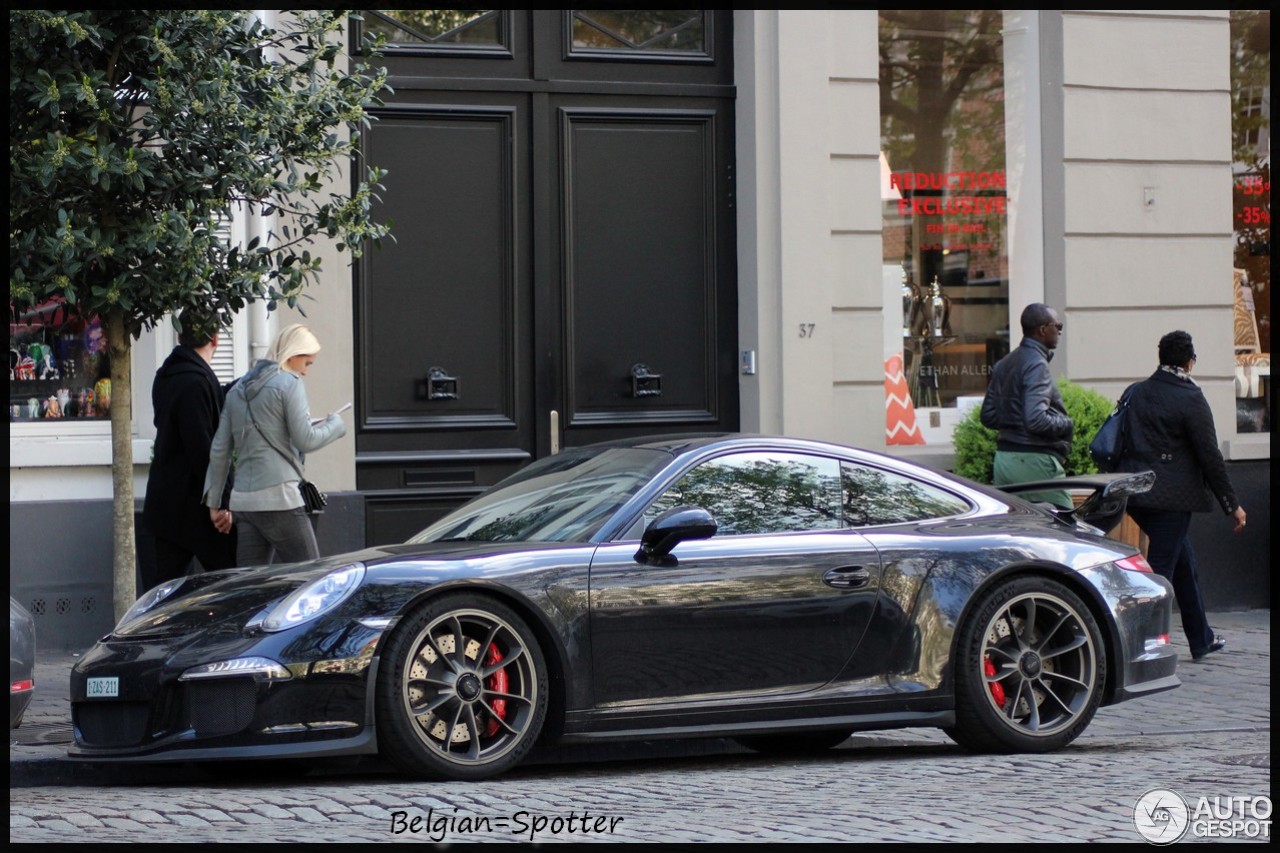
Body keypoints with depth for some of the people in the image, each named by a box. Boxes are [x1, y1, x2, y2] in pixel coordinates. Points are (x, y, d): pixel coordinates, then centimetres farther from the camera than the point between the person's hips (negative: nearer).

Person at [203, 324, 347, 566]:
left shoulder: (238, 389, 17)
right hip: (280, 500, -7)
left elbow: (219, 450, 15)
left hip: (243, 500, 7)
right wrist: (335, 425, 9)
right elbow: (305, 440, -9)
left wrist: (213, 500, 18)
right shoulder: (289, 383, -4)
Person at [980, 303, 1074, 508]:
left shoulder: (1004, 364, 14)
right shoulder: (1036, 364, -14)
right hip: (1033, 460, -9)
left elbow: (988, 417, 18)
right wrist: (1066, 423, -7)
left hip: (1003, 458, 9)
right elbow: (1037, 420, -24)